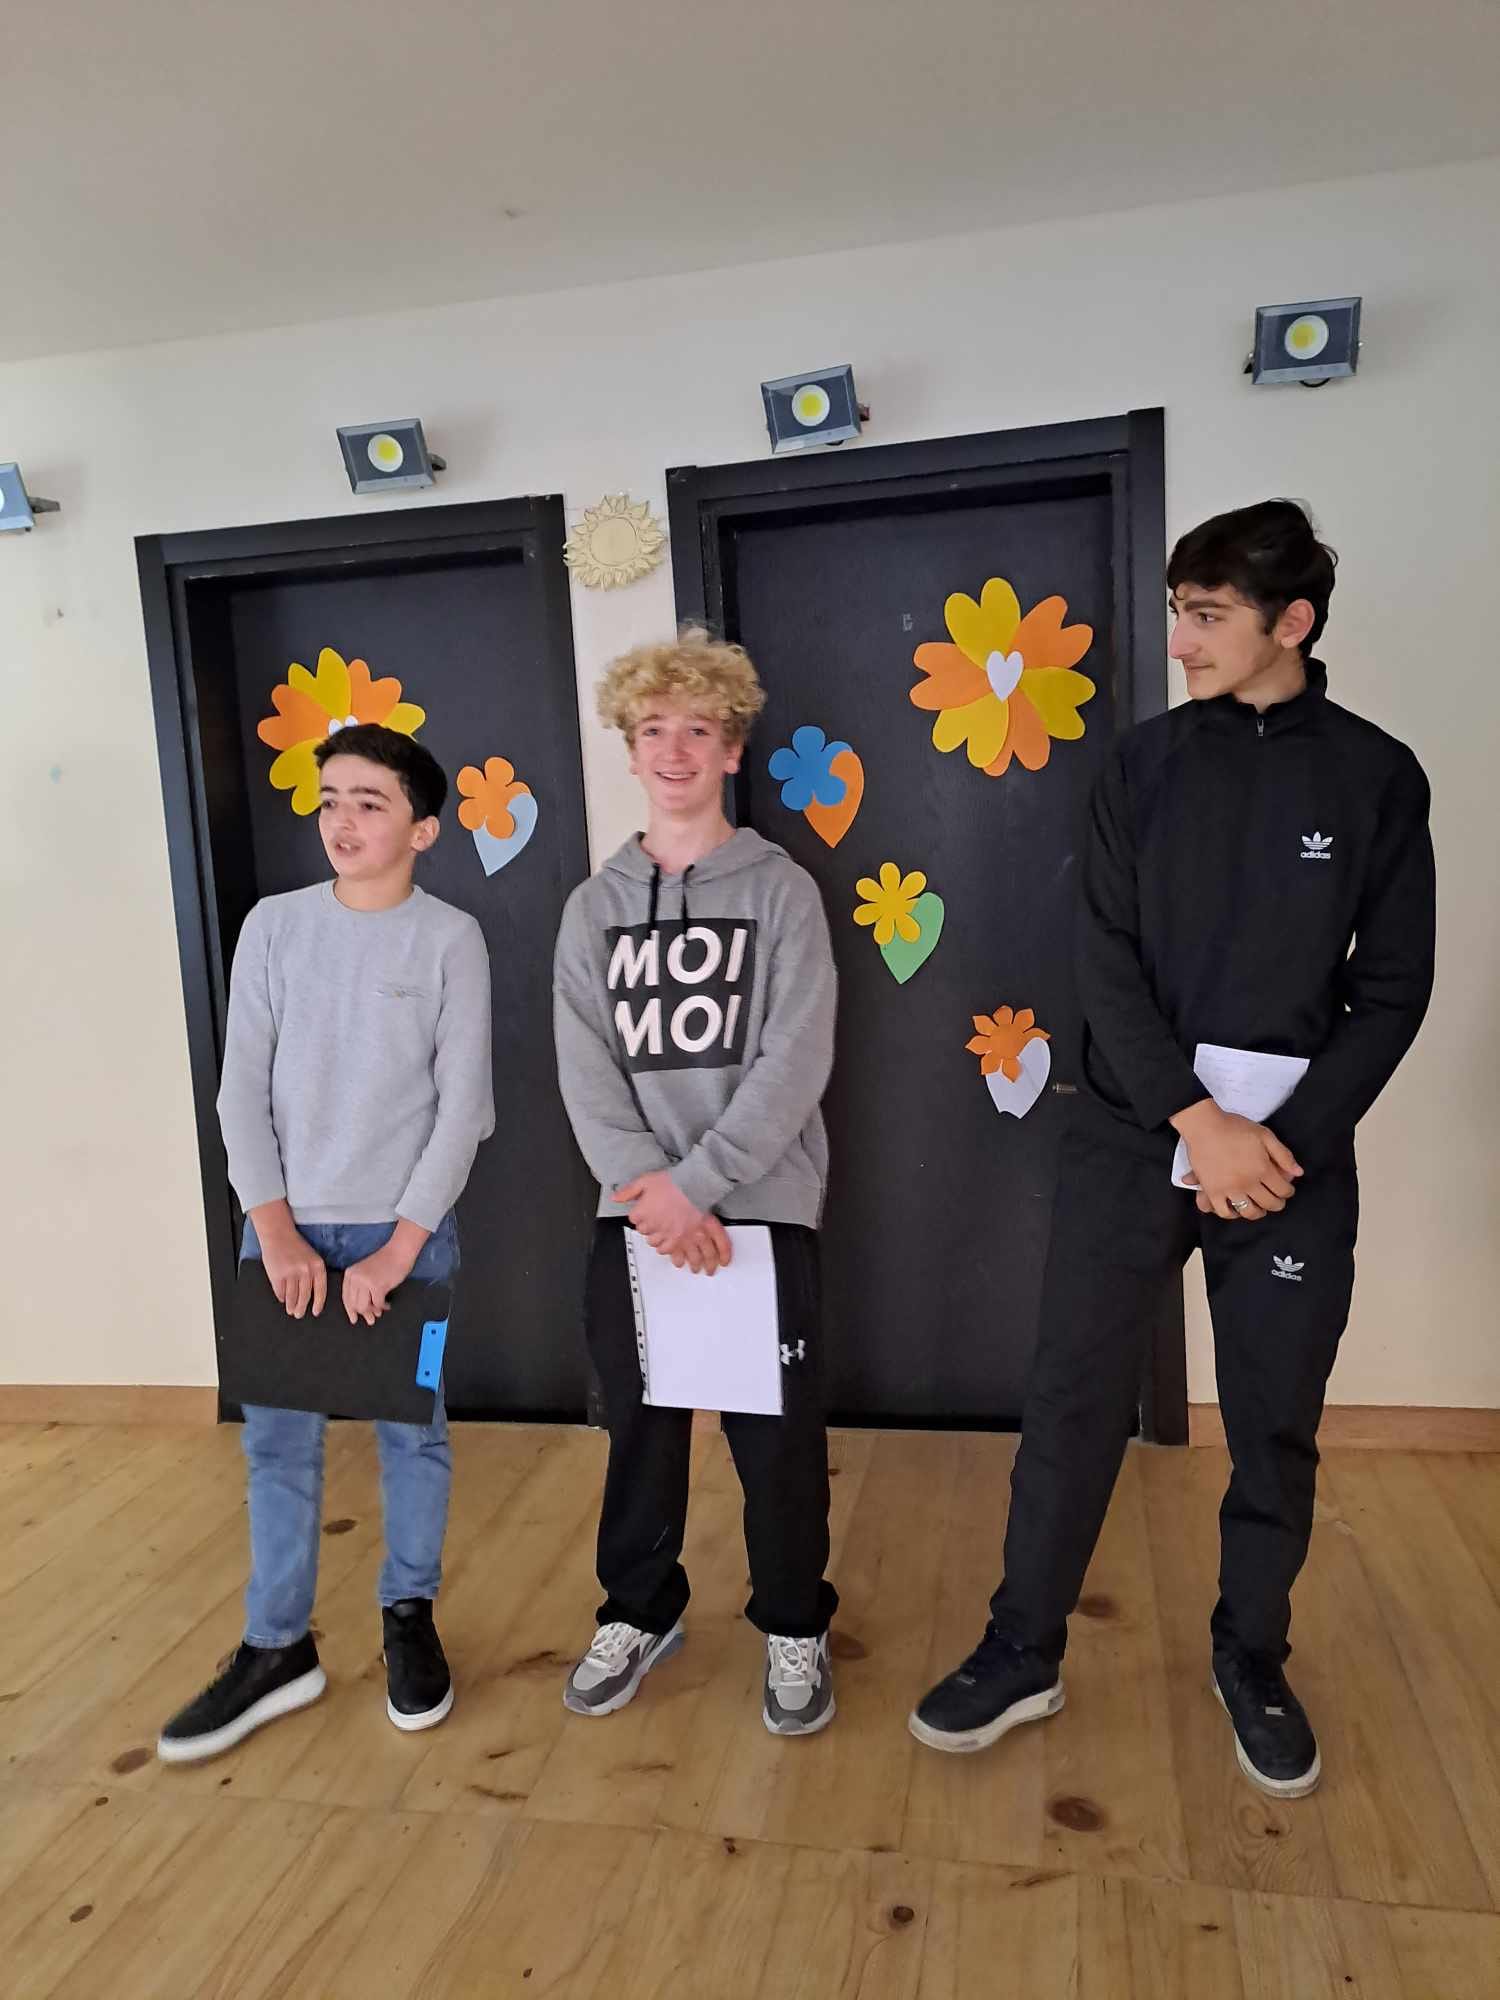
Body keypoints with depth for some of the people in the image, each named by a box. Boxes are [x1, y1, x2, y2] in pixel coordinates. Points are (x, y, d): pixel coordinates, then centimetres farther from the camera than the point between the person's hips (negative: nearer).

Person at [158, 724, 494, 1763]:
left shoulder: (450, 938, -5)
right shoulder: (275, 925, 2)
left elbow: (463, 1104, -7)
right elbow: (242, 1088, 1)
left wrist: (399, 1246, -12)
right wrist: (276, 1228, -8)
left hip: (408, 1229, -2)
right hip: (286, 1225, 2)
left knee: (412, 1430, 9)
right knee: (277, 1438, 8)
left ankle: (410, 1618, 29)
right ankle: (277, 1648, 24)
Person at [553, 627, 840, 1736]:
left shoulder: (781, 888, -1)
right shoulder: (595, 906, 9)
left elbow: (796, 1061, -10)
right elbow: (584, 1067, 0)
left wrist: (696, 1181, -17)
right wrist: (646, 1184, -14)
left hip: (762, 1205, -3)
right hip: (635, 1211, 3)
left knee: (776, 1434, 5)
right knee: (640, 1423, 13)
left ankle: (795, 1628, 27)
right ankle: (640, 1612, 34)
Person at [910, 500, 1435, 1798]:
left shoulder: (1376, 778, 1)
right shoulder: (1147, 764, 2)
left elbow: (1392, 990, 0)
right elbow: (1108, 963, -4)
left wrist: (1290, 1139, -11)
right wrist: (1199, 1120, -15)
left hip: (1296, 1152, 0)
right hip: (1130, 1139, 0)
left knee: (1276, 1426, 11)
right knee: (1073, 1399, 5)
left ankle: (1253, 1661, 33)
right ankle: (1024, 1653, 22)